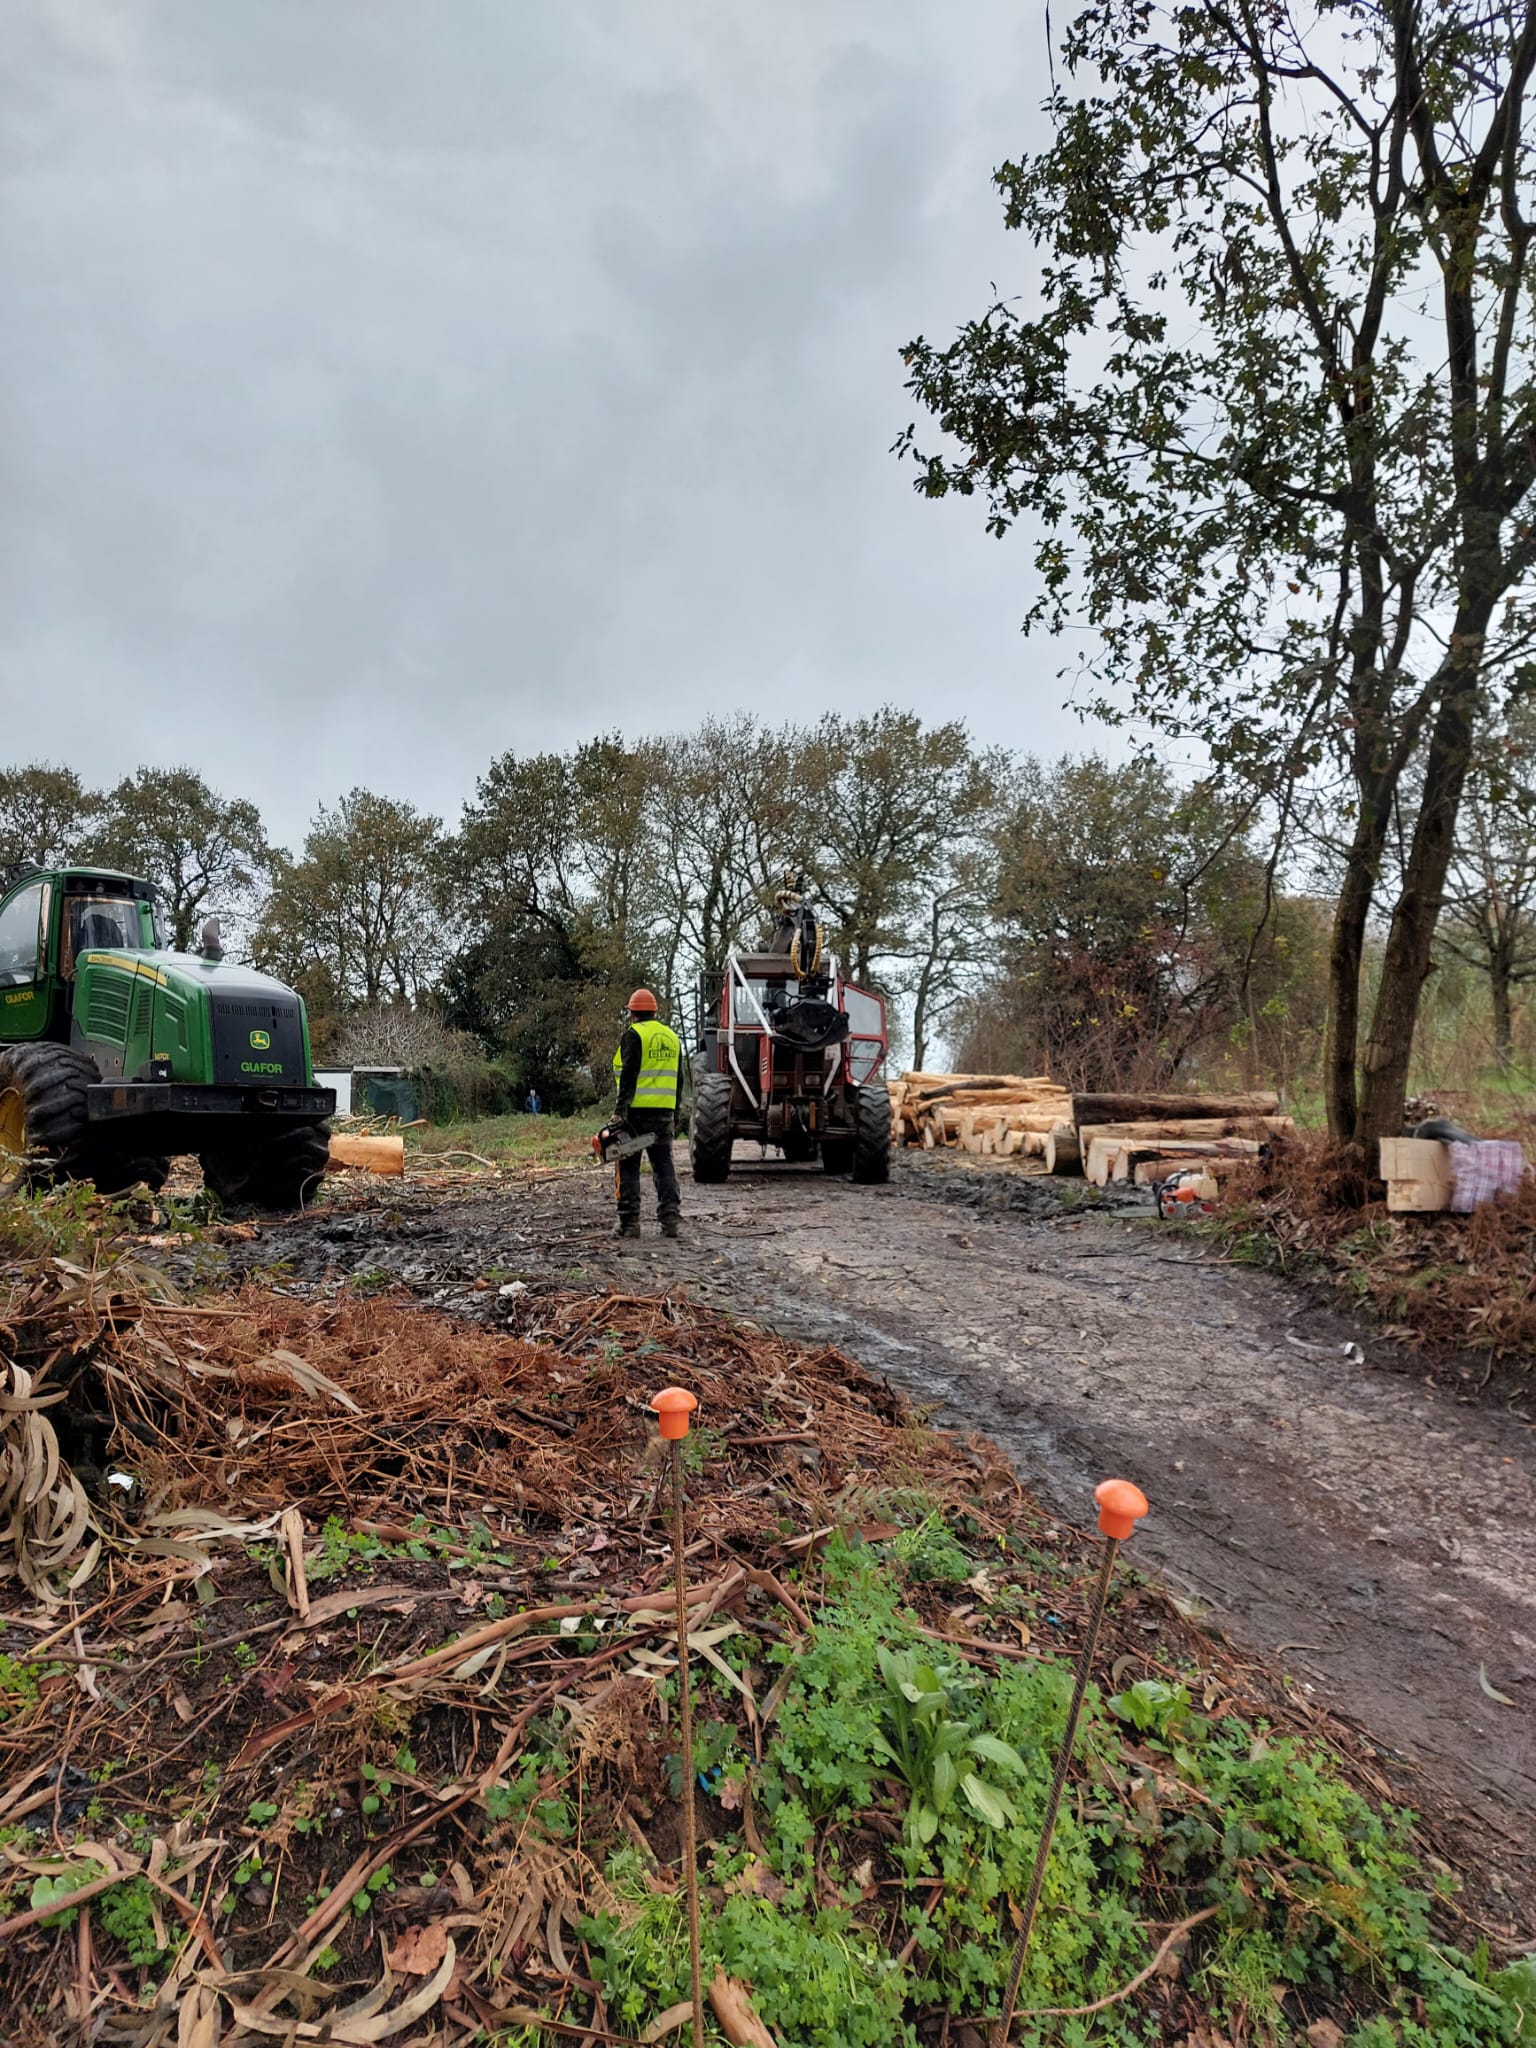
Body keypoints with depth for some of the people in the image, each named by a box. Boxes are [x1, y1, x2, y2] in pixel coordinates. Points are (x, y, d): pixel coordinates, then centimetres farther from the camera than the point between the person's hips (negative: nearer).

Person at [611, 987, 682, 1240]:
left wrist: (621, 1110, -15)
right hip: (664, 1111, 5)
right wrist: (675, 1116, 22)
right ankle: (670, 1219, 2)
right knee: (664, 1165, 8)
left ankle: (629, 1223, 2)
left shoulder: (633, 1035, -5)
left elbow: (629, 1075, -15)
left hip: (637, 1110, -5)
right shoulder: (672, 1037, 15)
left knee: (629, 1167, 2)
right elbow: (678, 1079, 17)